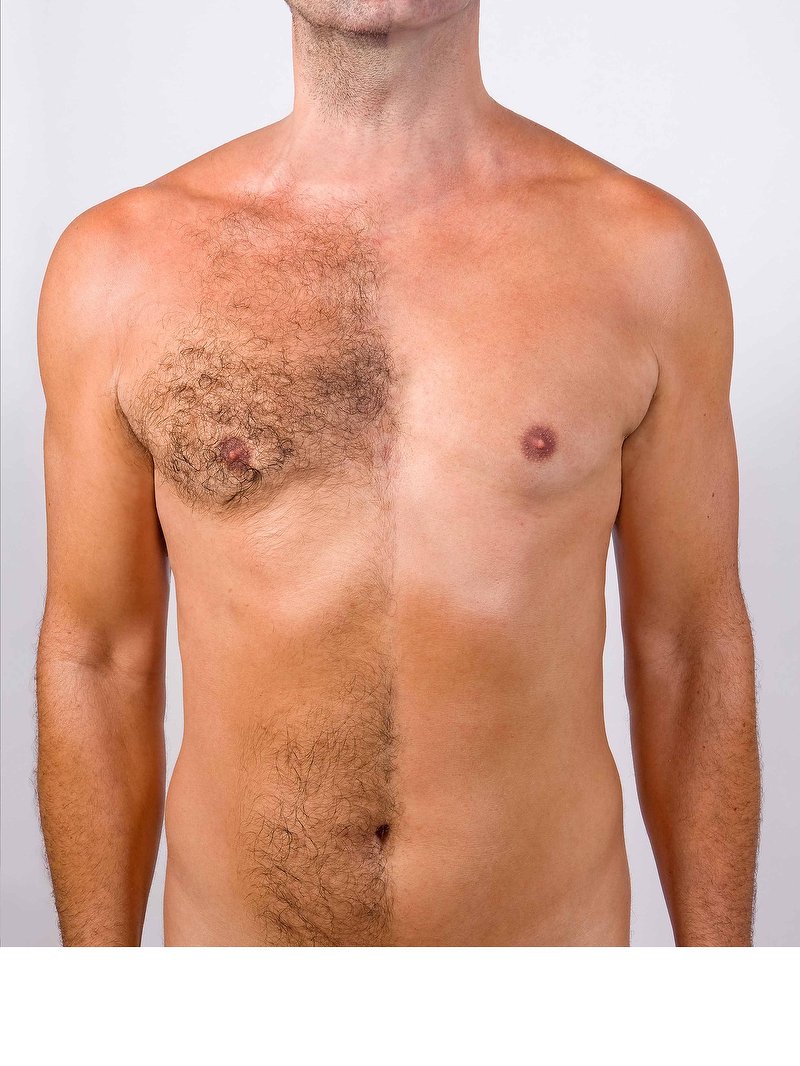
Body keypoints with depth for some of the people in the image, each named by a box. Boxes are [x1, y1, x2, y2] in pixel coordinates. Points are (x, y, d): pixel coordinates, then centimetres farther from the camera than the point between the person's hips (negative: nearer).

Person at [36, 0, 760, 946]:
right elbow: (96, 657, -3)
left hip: (552, 920, 1)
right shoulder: (116, 265, -9)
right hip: (231, 923, 1)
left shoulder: (645, 250, -9)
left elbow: (691, 650, -3)